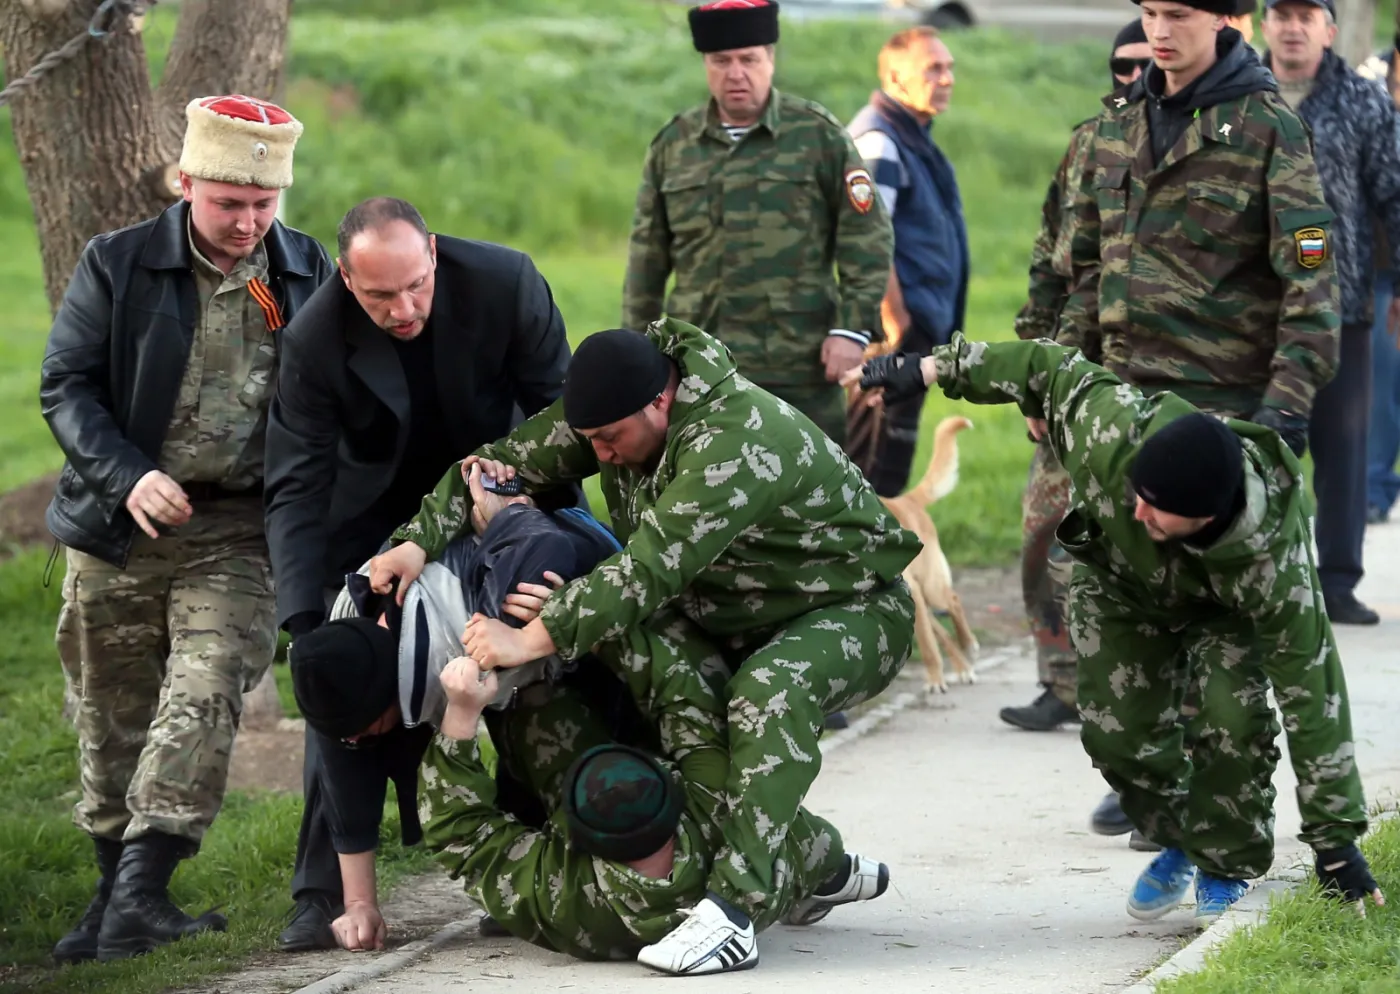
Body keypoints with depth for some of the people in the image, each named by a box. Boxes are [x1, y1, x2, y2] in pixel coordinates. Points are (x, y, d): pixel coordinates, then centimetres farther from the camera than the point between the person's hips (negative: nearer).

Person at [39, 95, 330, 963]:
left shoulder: (309, 275, 7)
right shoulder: (117, 266, 0)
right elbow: (66, 386, -2)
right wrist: (127, 477, -17)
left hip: (239, 533, 0)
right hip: (123, 531, 0)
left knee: (204, 698, -17)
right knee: (115, 714, 6)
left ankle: (140, 897, -22)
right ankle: (116, 893, 21)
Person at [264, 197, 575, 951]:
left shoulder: (506, 285, -25)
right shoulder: (313, 342, -26)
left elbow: (557, 407, -11)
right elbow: (297, 488, -23)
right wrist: (304, 618, -32)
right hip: (376, 531, -1)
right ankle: (323, 899, -5)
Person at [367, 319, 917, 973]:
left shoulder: (735, 442, -36)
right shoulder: (613, 409, -9)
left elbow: (651, 567, -43)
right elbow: (507, 460, -5)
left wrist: (530, 641, -47)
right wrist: (420, 539, -21)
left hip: (852, 609, -10)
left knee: (768, 692, -36)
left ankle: (732, 910, -38)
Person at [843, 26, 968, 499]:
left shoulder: (915, 137, 17)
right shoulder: (877, 141, -14)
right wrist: (895, 319, -23)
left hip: (923, 321, 10)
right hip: (900, 323, -10)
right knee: (880, 462, -7)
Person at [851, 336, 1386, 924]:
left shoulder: (1274, 563, -45)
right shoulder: (1116, 435, -43)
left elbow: (1312, 697, -39)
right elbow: (1050, 369, -23)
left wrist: (1335, 840, -36)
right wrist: (934, 369, -16)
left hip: (1225, 606, -2)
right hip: (1120, 583, 3)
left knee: (1233, 717, -24)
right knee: (1117, 731, -8)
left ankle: (1227, 869, 2)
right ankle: (1179, 845, 22)